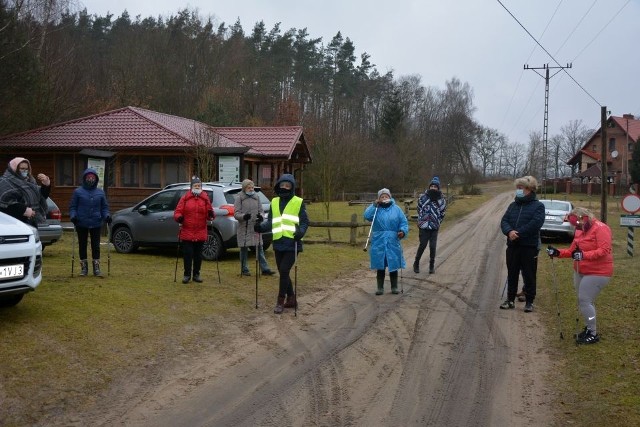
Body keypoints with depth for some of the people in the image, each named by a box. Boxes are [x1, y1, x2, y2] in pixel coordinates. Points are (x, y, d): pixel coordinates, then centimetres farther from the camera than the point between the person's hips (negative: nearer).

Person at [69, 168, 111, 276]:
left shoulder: (100, 192, 7)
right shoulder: (78, 192, 1)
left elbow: (104, 207, 11)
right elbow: (72, 206, 2)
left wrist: (106, 216, -6)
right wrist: (73, 215, -15)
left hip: (96, 224, 1)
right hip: (81, 224, -1)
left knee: (96, 245, 4)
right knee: (82, 245, 8)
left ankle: (96, 267, 13)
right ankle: (84, 267, 19)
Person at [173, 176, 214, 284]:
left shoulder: (205, 199, 7)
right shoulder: (185, 198, 3)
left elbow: (209, 214, 4)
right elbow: (177, 211, 0)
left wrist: (211, 214, -19)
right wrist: (179, 217, -21)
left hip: (200, 233, 2)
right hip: (187, 232, -2)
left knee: (198, 254, 8)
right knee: (187, 254, -1)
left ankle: (196, 274, 19)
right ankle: (187, 274, 10)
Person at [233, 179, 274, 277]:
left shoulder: (256, 197, 11)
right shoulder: (239, 198, -2)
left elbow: (261, 210, 13)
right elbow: (236, 213, -6)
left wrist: (260, 215, -11)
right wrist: (243, 216, -26)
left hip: (256, 227, 3)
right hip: (244, 228, -3)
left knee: (260, 248, 3)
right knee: (244, 249, 3)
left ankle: (265, 269, 4)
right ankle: (244, 270, 14)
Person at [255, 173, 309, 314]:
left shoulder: (298, 202, 1)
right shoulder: (274, 202, 15)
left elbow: (305, 222, 0)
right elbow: (271, 222, 13)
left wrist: (300, 232, -19)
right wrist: (260, 227, -5)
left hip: (292, 244, -5)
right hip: (279, 244, 5)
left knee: (284, 271, -10)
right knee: (283, 272, 11)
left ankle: (280, 302, 0)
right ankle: (291, 299, 26)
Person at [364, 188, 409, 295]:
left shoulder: (396, 209, 5)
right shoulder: (375, 209, 4)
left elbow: (404, 222, 3)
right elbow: (367, 216, -13)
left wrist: (403, 231, -16)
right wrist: (374, 205, -15)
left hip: (393, 242, 0)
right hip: (378, 242, 0)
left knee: (393, 265, 4)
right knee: (380, 266, 5)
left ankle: (394, 287, 16)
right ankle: (380, 287, 15)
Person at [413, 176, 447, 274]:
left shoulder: (441, 200, 2)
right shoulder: (423, 197, -2)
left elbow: (442, 214, 12)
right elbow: (419, 209, 11)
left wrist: (437, 222, 6)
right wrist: (422, 220, 8)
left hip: (435, 228, 1)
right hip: (424, 226, -1)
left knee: (433, 247, 0)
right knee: (422, 245, -2)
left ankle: (432, 266, 14)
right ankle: (416, 263, 16)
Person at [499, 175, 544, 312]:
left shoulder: (538, 206, -2)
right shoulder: (513, 205, 14)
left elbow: (536, 223, -16)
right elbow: (504, 221, 4)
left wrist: (518, 233, -19)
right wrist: (509, 231, -18)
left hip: (529, 246, -5)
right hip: (512, 246, 5)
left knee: (529, 276, 2)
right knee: (511, 274, 11)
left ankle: (529, 302, 12)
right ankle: (510, 300, 21)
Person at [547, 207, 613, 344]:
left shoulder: (600, 229, -14)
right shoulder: (580, 231, 11)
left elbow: (604, 250, -24)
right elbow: (573, 250, 15)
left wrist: (584, 255, -34)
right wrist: (558, 253, -1)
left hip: (597, 273, -8)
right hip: (580, 271, 9)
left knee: (585, 301, -11)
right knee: (583, 301, 13)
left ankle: (593, 334, 0)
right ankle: (589, 328, 28)